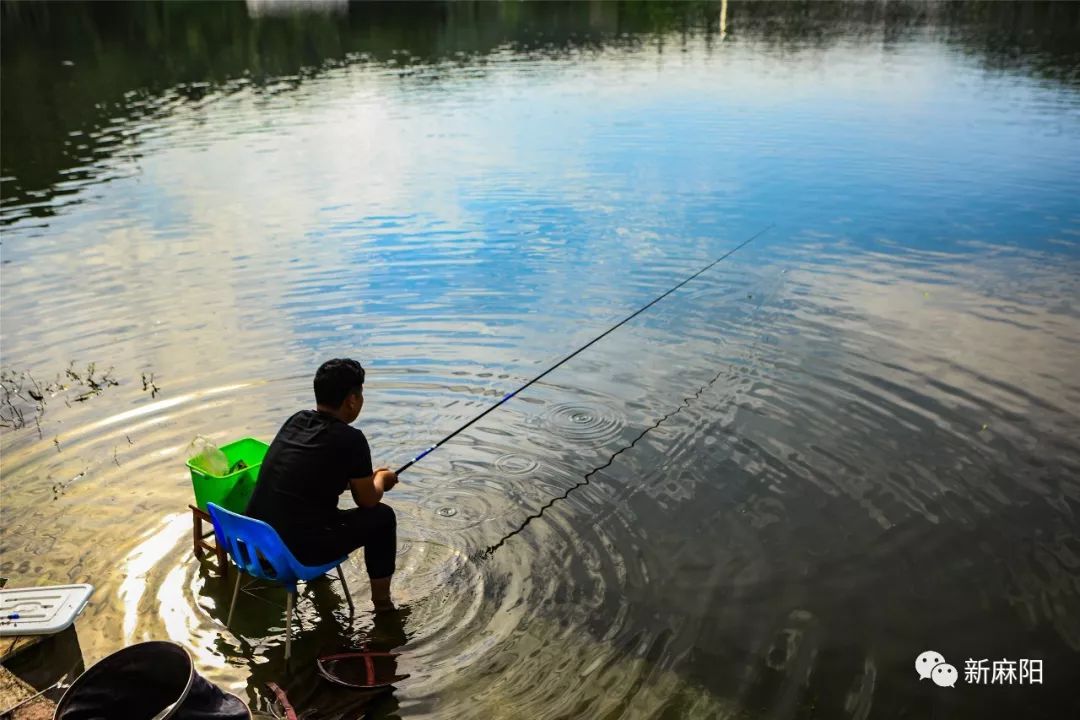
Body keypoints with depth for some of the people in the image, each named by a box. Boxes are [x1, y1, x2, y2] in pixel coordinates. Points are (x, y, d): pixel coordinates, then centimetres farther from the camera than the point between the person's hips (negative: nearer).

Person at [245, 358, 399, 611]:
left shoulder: (295, 421, 6)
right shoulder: (350, 439, -13)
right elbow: (367, 501, 0)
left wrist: (366, 476, 30)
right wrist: (381, 479, 22)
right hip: (297, 552, -7)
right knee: (382, 516, 12)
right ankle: (382, 602, 22)